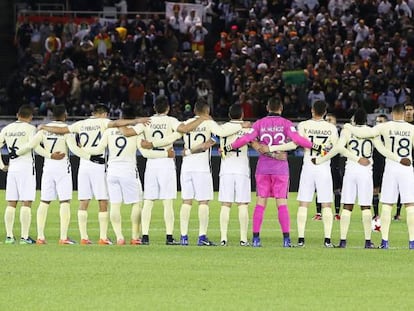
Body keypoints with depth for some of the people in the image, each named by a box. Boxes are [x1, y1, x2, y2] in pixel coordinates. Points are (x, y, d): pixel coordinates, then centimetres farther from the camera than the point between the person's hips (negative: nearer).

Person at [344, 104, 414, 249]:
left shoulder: (385, 127, -4)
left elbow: (362, 134, -7)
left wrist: (349, 127, 9)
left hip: (390, 167, 0)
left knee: (387, 206, 5)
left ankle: (385, 241, 1)